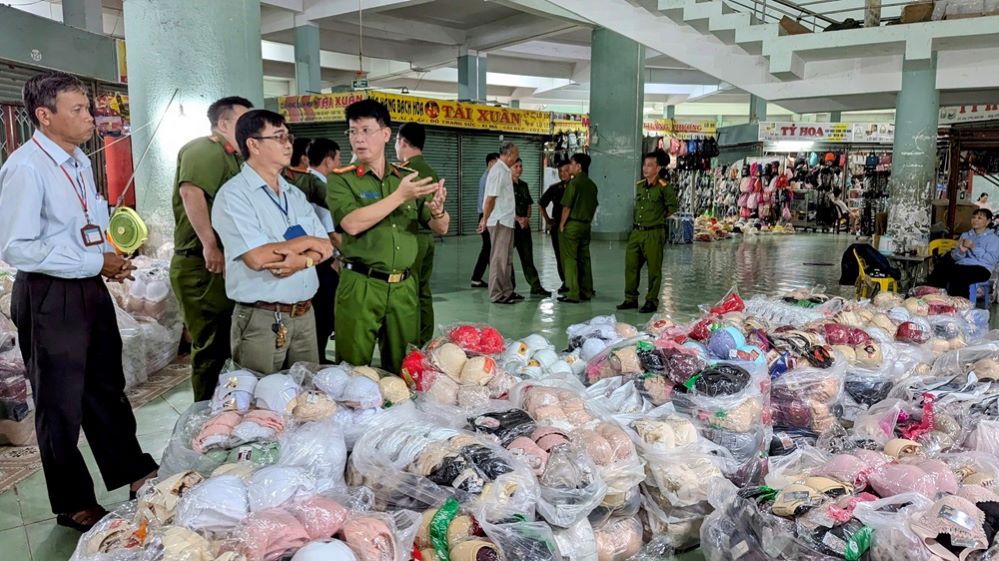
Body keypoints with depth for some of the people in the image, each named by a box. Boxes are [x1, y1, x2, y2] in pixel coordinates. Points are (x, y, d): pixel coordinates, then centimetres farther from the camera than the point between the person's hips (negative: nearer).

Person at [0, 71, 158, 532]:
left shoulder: (80, 161, 7)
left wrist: (112, 257, 1)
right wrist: (96, 262, -21)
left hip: (91, 287, 8)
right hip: (50, 298, -8)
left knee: (106, 389, 20)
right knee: (61, 406, 9)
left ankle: (136, 476, 37)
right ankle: (74, 506, 27)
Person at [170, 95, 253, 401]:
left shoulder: (230, 157, 21)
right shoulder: (204, 150, -12)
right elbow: (190, 192, -31)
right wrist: (210, 245, -32)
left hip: (222, 267, 10)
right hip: (203, 268, -10)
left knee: (222, 346, 17)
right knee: (211, 349, -3)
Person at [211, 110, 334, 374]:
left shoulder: (295, 194, 13)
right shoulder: (233, 194, -10)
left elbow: (325, 246, 6)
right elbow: (257, 258, -21)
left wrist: (302, 260, -16)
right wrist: (306, 242, -8)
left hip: (305, 313, 7)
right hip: (261, 320, -7)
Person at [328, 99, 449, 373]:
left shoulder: (407, 177, 10)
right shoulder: (341, 179, 0)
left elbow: (440, 228, 10)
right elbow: (351, 224, -18)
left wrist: (438, 211, -13)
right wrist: (400, 196, -17)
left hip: (404, 286, 3)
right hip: (360, 286, -3)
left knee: (403, 369, 12)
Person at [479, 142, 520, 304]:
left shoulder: (505, 171, 14)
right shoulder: (498, 171, -16)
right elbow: (490, 198, -18)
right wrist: (485, 220, -14)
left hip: (506, 221, 10)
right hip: (500, 221, -10)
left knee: (507, 258, 15)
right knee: (499, 258, -3)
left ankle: (506, 291, 24)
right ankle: (497, 294, 3)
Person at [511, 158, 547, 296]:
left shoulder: (524, 185, 16)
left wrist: (527, 218, 0)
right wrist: (517, 219, -16)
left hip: (524, 226, 6)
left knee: (528, 257, 7)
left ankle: (536, 287, 8)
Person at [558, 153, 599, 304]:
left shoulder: (574, 183, -13)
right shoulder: (592, 185, 9)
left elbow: (567, 206, -14)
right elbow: (594, 206, 15)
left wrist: (562, 224, -6)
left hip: (572, 225, -7)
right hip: (586, 225, 7)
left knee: (570, 259, -3)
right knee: (584, 258, 12)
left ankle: (573, 294, -5)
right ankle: (586, 291, 16)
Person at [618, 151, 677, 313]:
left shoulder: (663, 187, -8)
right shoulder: (639, 185, 11)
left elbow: (672, 206, -2)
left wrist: (660, 218, 1)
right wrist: (637, 222, 14)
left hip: (654, 233, -6)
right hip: (637, 232, 7)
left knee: (654, 268, 1)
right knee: (630, 265, 7)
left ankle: (652, 301, 9)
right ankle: (631, 299, 17)